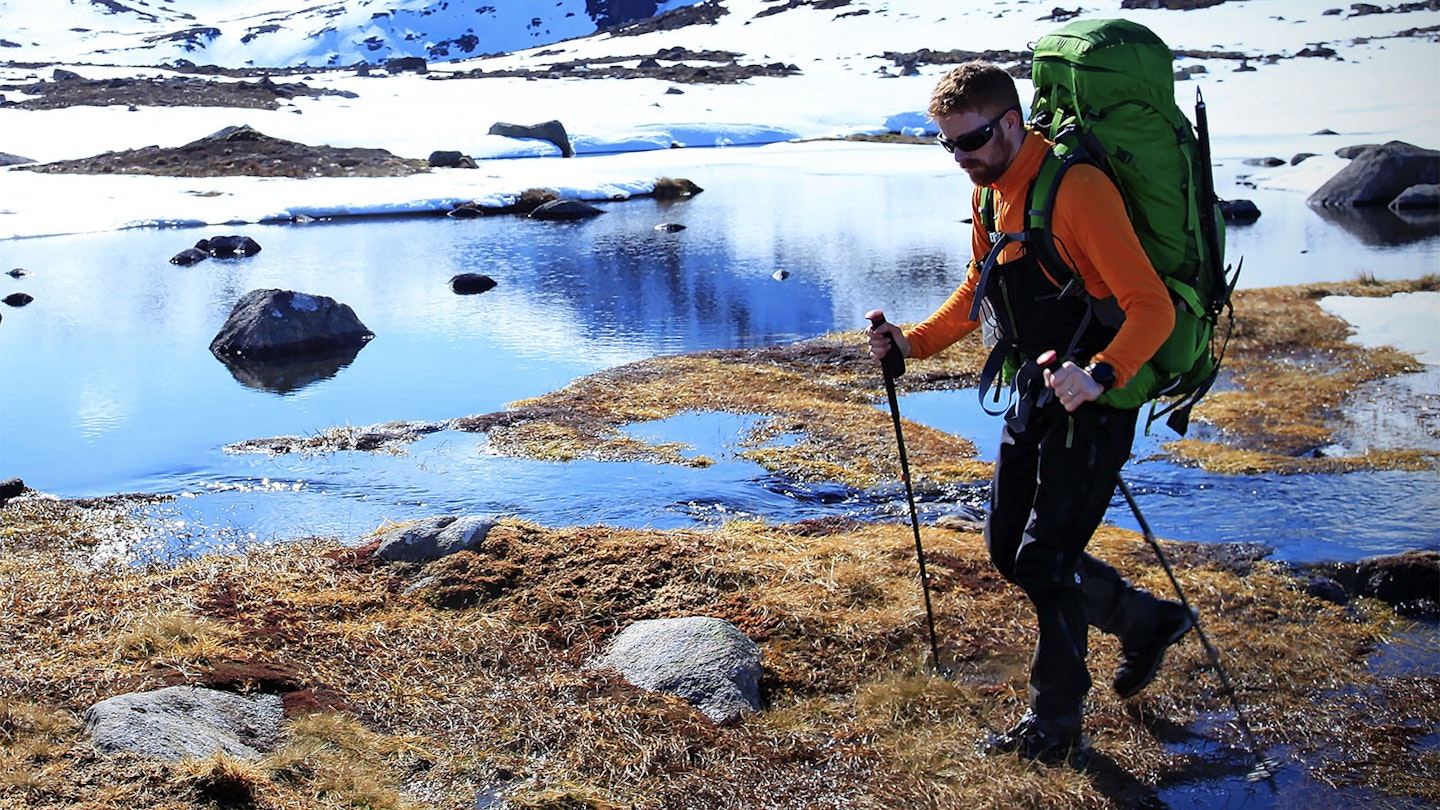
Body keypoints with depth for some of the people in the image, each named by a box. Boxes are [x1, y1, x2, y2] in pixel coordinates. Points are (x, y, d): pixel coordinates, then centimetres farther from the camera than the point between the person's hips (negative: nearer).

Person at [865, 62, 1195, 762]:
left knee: (1044, 564, -4)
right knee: (1008, 549, 13)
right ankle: (1147, 623, 34)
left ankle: (1054, 720, 17)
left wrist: (1100, 374, -42)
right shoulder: (991, 194, 6)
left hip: (1091, 402, -9)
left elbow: (1152, 307, -26)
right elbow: (978, 294, 20)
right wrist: (912, 343, 6)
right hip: (1036, 395, 9)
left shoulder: (1076, 189, -22)